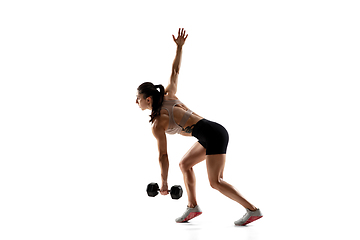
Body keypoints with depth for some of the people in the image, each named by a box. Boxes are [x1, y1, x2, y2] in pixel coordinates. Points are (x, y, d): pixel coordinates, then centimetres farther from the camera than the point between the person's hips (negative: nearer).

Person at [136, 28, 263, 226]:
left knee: (215, 182, -8)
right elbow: (175, 72, 19)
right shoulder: (168, 97, 10)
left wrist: (164, 183, -6)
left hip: (213, 135, -10)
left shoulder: (157, 124, -10)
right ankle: (193, 207, 21)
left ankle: (253, 210, -8)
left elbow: (163, 155, -10)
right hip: (215, 133, 10)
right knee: (185, 164, 18)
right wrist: (179, 47, 15)